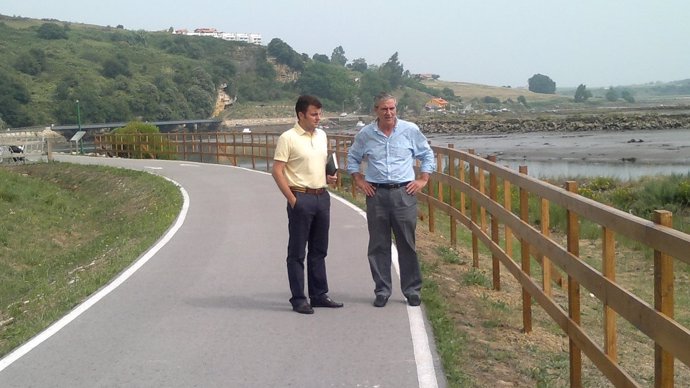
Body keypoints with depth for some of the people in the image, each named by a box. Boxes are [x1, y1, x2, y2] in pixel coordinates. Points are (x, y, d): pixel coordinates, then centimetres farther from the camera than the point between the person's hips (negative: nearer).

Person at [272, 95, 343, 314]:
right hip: (301, 198, -7)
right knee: (297, 252, 1)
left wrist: (329, 177, 4)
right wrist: (292, 200, -15)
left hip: (322, 197, 7)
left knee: (319, 250, 13)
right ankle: (298, 299, 7)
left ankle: (319, 295, 22)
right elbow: (277, 171, -12)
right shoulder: (288, 138, -10)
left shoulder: (321, 135, 12)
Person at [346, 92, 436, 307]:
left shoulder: (410, 130, 2)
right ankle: (382, 291, 15)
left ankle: (412, 290, 14)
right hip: (376, 194, 1)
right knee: (378, 246, 5)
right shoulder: (365, 134, 4)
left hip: (404, 193, -1)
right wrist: (359, 180, 8)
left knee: (407, 245, 3)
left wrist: (422, 179, 5)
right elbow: (352, 158, 19)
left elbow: (427, 155, 14)